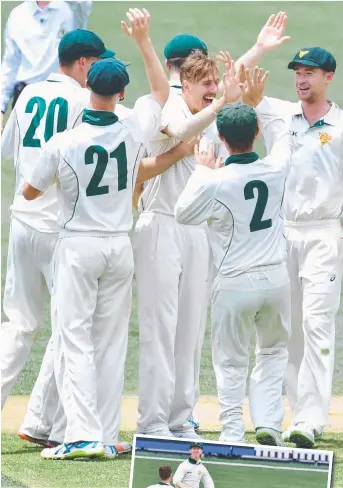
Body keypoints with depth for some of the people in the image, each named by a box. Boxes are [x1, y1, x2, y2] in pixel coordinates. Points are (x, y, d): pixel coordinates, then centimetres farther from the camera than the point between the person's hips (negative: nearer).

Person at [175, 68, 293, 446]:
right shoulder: (276, 169, -6)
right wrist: (258, 101, 23)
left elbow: (183, 213, 1)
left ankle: (232, 434, 6)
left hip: (235, 284, -3)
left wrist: (200, 170, 7)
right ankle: (268, 422, 7)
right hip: (275, 278, 3)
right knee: (274, 350, 20)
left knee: (231, 362, 8)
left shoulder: (215, 182, -16)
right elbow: (282, 135, 17)